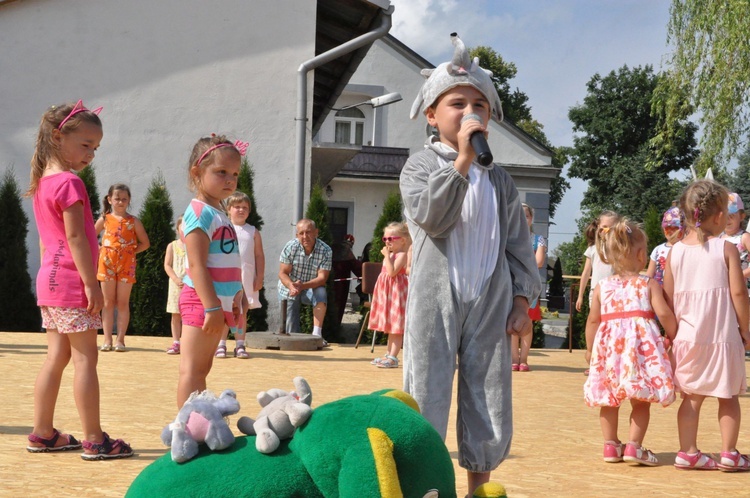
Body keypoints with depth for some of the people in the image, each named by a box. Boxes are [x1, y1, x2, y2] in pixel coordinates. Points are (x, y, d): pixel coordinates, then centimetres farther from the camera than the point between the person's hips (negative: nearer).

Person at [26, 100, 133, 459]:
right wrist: (92, 283, -18)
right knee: (85, 359, -6)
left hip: (49, 282, 9)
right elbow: (75, 236, -18)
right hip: (72, 283, -9)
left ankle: (42, 434, 17)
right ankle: (94, 440, -2)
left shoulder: (42, 183, 16)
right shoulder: (69, 183, -13)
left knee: (56, 358, 13)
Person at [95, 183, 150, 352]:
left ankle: (120, 339, 3)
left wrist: (131, 251, -4)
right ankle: (107, 339, 3)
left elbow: (145, 243, 7)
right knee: (108, 303, 3)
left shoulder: (133, 221, 2)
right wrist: (99, 250, 2)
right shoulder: (104, 219, 4)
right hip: (107, 263, 1)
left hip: (126, 265, -1)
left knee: (123, 303, 1)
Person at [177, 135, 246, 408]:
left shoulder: (219, 213, 17)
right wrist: (212, 306, -24)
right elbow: (197, 265, -20)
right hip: (202, 300, -10)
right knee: (192, 370, -7)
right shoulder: (200, 212, -13)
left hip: (220, 301, 10)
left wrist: (238, 297, 21)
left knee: (202, 368, 15)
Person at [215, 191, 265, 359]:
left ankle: (240, 345, 8)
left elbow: (260, 256, 7)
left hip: (247, 278, 1)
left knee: (242, 312, 5)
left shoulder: (253, 232, 8)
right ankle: (221, 345, 5)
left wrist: (260, 277, -1)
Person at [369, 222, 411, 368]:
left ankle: (393, 357, -10)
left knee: (396, 326, -9)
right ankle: (389, 354, 24)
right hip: (388, 291, 10)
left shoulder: (402, 254, -14)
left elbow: (392, 272, -26)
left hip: (396, 291, -10)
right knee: (390, 326, 16)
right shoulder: (391, 254, 15)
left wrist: (387, 256, -21)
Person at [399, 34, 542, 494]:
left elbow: (518, 242, 13)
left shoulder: (498, 178, 12)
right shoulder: (421, 166, 2)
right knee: (427, 403, -2)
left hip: (490, 305, 3)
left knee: (490, 412, 7)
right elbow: (430, 217, -16)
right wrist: (462, 161, -20)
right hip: (436, 301, -3)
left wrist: (522, 299, 6)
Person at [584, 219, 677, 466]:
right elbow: (663, 313, -9)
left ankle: (611, 445, 17)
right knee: (640, 401, 6)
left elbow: (593, 319, 7)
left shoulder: (602, 287, 8)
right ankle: (634, 446, 0)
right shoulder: (649, 284, 1)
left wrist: (590, 349, 18)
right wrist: (675, 338, 6)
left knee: (609, 400, 14)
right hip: (641, 345, -3)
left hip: (608, 347, 3)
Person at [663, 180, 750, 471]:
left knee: (691, 397, 10)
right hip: (723, 335, -3)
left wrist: (674, 329, 15)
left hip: (687, 336, 3)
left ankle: (688, 452, 11)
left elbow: (667, 296, 5)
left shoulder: (675, 251, 2)